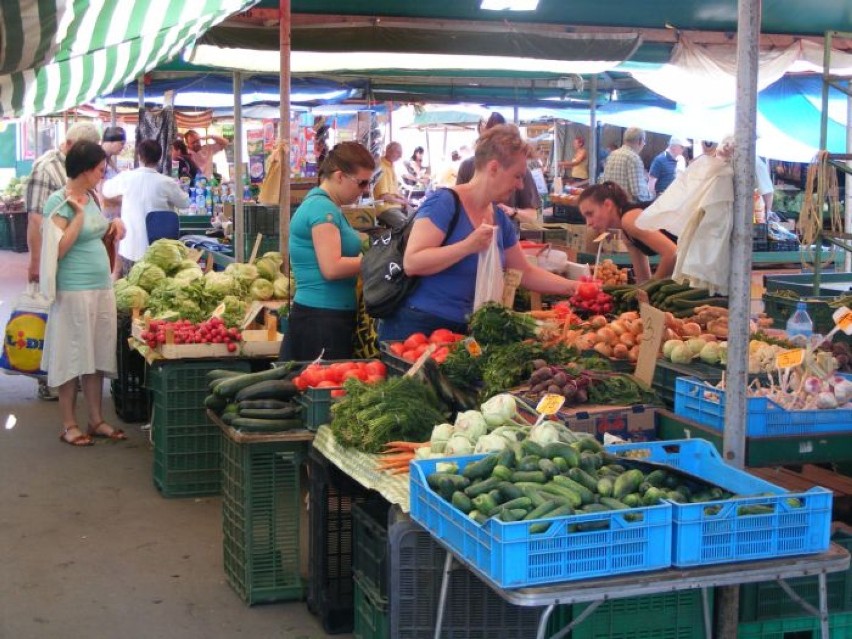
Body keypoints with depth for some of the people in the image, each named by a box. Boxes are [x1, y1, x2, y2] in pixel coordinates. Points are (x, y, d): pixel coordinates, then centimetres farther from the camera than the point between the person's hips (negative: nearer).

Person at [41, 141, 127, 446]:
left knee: (97, 356, 12)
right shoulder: (59, 201, -13)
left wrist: (113, 225, 7)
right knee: (73, 358, 2)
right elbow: (59, 249, -20)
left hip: (102, 287, 8)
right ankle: (68, 425, 12)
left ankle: (96, 420, 21)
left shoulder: (91, 196, 10)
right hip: (74, 290, -8)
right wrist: (78, 213, -19)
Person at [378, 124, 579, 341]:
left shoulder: (499, 218, 8)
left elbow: (526, 273, 18)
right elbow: (411, 263, -23)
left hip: (461, 329, 7)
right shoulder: (444, 203, -15)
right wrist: (467, 246, -30)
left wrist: (574, 288, 11)